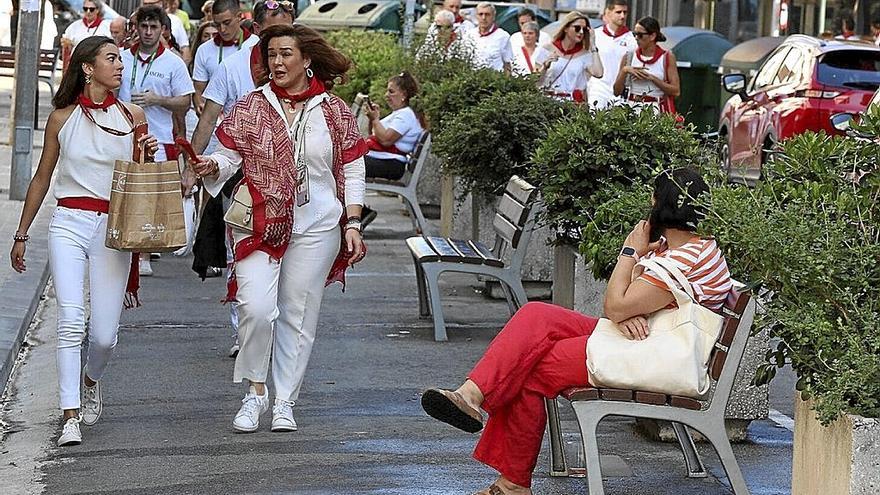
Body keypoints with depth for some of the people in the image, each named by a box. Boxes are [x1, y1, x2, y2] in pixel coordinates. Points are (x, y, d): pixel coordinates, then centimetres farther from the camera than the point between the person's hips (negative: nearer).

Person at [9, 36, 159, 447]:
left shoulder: (131, 116, 6)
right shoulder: (63, 117, 5)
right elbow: (42, 178, 14)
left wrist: (149, 155, -6)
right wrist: (21, 234, 16)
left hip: (113, 228, 1)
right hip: (69, 224, -1)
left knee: (105, 332, -1)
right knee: (70, 321, -15)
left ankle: (91, 381, 33)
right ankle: (70, 417, -14)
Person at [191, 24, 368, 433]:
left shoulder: (335, 112, 4)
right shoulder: (250, 108, 2)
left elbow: (352, 171, 8)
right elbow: (229, 157, 1)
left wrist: (352, 223, 1)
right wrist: (212, 167, -22)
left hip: (315, 229, 1)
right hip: (260, 225, -1)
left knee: (298, 315, 6)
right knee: (256, 307, -16)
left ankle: (285, 402, 16)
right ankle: (255, 391, 4)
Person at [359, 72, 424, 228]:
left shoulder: (406, 115, -10)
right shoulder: (396, 114, 24)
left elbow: (386, 139, -19)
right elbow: (374, 136, 26)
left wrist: (375, 119, -9)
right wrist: (372, 119, 10)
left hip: (391, 164, -11)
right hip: (376, 158, 11)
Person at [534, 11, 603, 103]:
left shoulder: (584, 55, 10)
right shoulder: (547, 50, 7)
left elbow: (598, 74, -10)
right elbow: (534, 82, 6)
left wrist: (592, 45, -1)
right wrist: (545, 66, -12)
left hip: (575, 103, 1)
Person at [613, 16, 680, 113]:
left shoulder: (667, 57, 4)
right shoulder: (629, 57, 10)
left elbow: (676, 91, -4)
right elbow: (617, 91, 8)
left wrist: (651, 78, -9)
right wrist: (624, 71, -7)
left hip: (657, 110, -2)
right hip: (633, 108, 2)